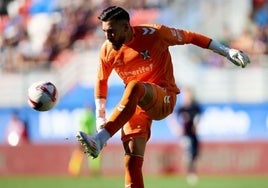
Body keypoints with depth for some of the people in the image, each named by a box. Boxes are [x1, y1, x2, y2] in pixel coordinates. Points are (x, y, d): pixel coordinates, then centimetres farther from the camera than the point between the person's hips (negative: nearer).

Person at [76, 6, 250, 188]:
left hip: (164, 99, -4)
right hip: (135, 104, 4)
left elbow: (190, 37, 0)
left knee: (134, 87, -38)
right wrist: (100, 118, 14)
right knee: (132, 162, -15)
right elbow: (101, 82, 17)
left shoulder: (154, 34, -11)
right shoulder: (107, 51, 0)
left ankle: (99, 140, -45)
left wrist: (227, 52, -1)